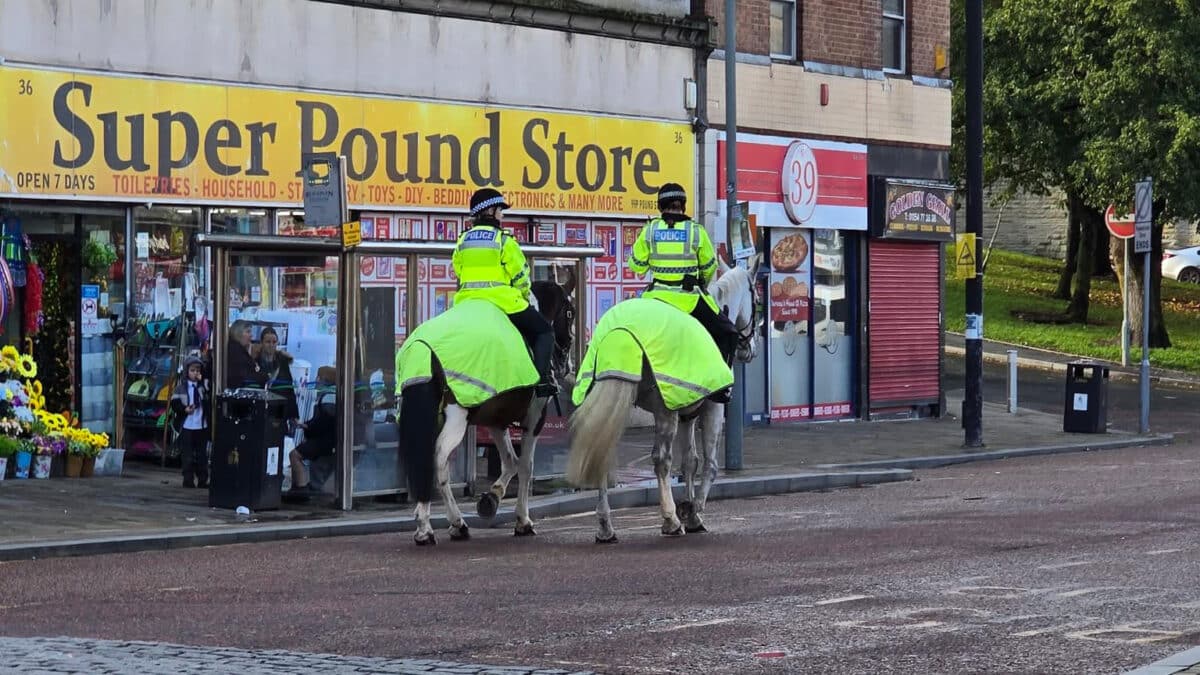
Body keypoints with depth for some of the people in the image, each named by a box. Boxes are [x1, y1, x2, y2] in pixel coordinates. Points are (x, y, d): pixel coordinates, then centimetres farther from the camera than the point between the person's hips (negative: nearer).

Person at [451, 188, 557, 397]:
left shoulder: (462, 241, 12)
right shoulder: (503, 240, -3)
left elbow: (458, 272, 15)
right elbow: (520, 276, -2)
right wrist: (524, 298, 16)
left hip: (467, 302, 5)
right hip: (502, 300, -5)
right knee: (543, 332, 6)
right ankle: (542, 379, -11)